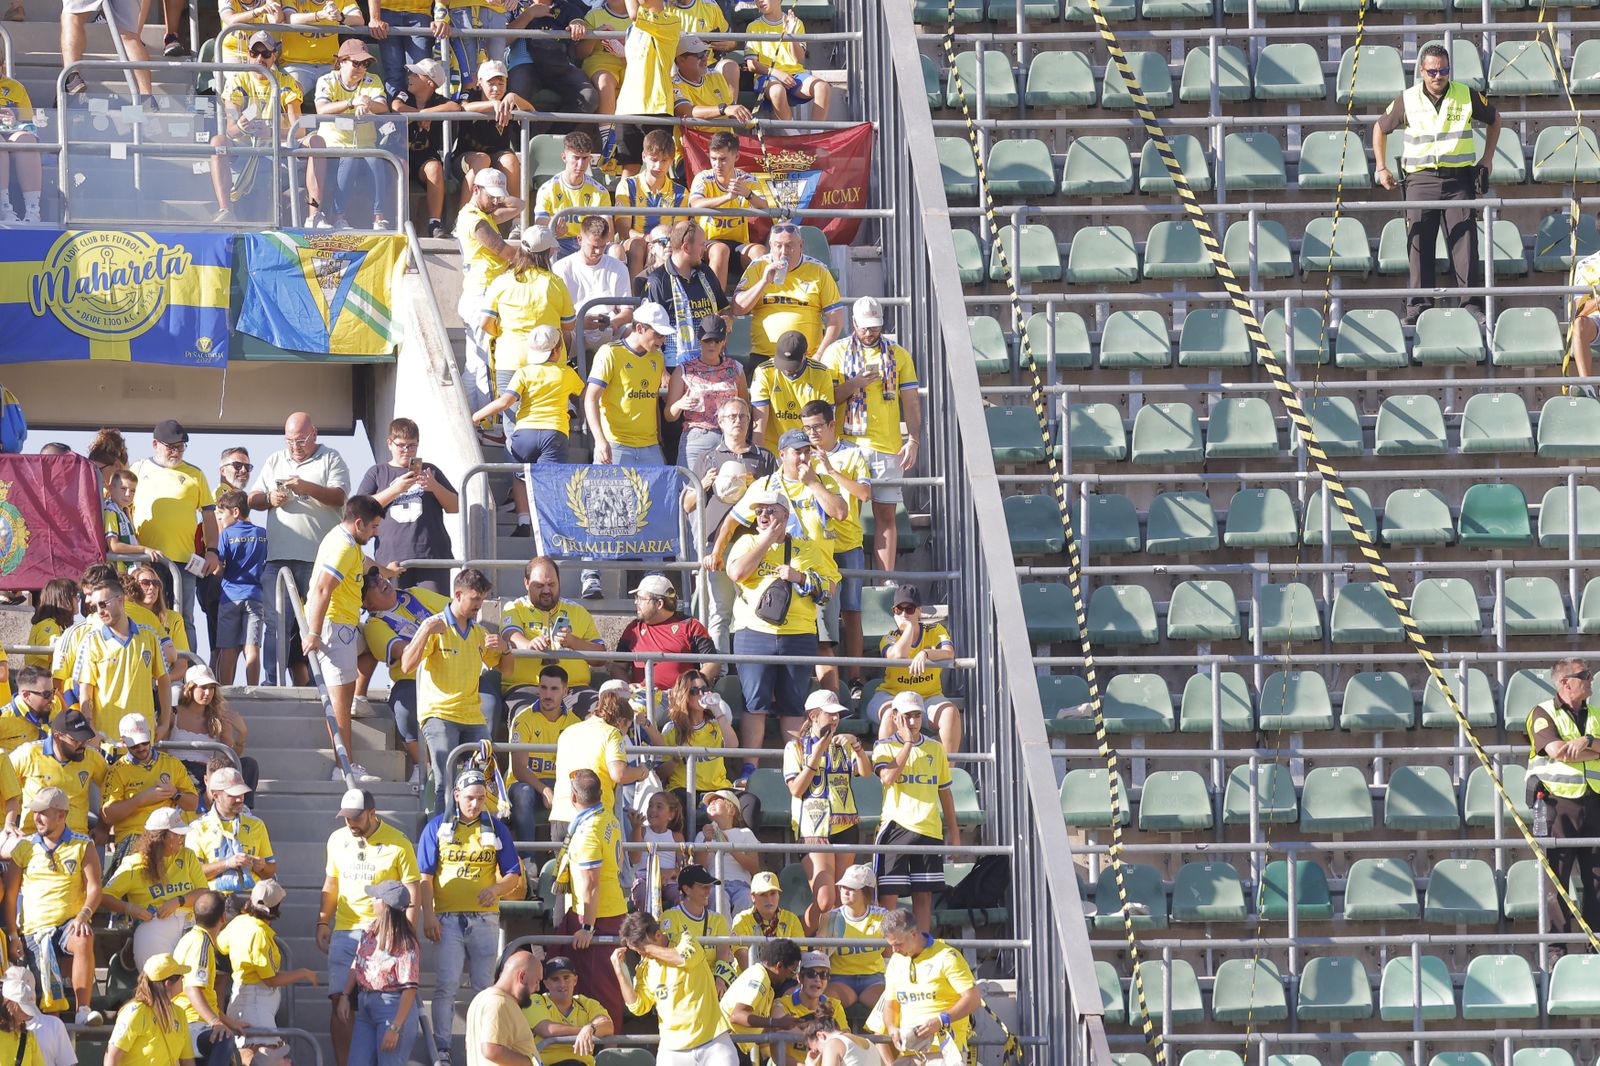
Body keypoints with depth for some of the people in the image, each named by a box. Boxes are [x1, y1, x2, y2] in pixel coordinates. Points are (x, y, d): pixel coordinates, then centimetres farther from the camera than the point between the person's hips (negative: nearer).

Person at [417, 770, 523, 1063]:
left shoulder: (496, 829, 8)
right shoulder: (437, 827, 4)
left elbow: (514, 875, 10)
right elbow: (425, 875, 2)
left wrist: (497, 889, -12)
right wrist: (428, 915, -8)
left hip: (485, 918, 2)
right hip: (447, 918, -2)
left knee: (484, 986, 5)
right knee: (446, 985, -8)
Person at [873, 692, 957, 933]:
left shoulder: (935, 748, 12)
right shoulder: (885, 747, 2)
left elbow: (944, 790, 18)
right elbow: (888, 777, -18)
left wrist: (953, 829, 15)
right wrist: (908, 742, -14)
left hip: (929, 829, 3)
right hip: (896, 827, -3)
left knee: (923, 895, 5)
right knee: (889, 895, -7)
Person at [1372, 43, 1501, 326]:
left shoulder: (1467, 96, 3)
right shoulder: (1407, 101, 2)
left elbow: (1494, 120, 20)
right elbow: (1380, 128, 18)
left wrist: (1487, 159, 13)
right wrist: (1381, 169, 12)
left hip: (1459, 178, 0)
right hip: (1421, 178, 0)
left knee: (1465, 242, -5)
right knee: (1418, 244, -4)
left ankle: (1472, 305, -4)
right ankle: (1418, 306, -2)